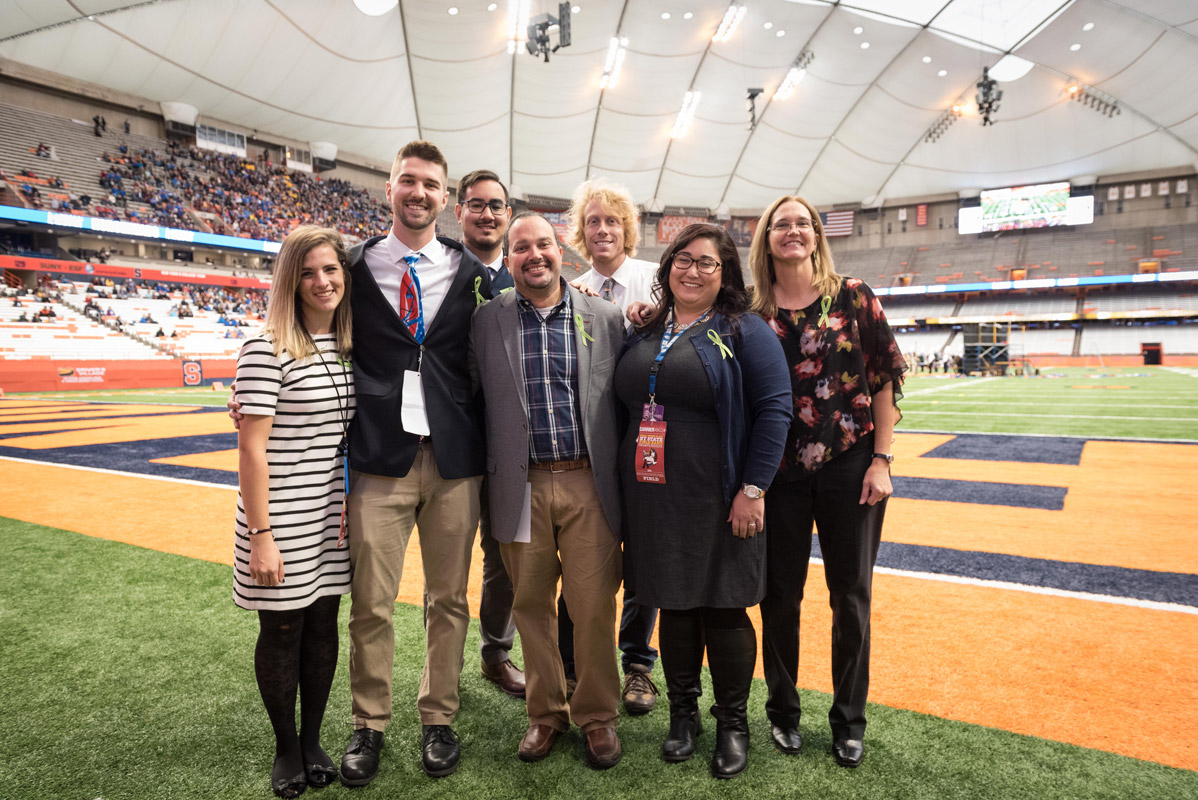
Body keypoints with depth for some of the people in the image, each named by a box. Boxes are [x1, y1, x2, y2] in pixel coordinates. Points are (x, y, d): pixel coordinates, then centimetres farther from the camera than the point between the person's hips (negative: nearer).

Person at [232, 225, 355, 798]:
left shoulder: (349, 347, 5)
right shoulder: (268, 350, -14)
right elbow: (252, 449, -15)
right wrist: (259, 535, -16)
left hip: (335, 514, 6)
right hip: (283, 519, -5)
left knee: (323, 626, 14)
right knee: (282, 631, 10)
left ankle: (313, 741, 34)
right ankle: (286, 750, 31)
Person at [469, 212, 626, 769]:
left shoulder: (605, 317, 4)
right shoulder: (487, 321, 5)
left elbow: (624, 401, 5)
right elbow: (473, 398, 7)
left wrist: (622, 480, 3)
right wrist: (486, 478, 3)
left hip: (589, 484, 0)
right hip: (522, 487, 1)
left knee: (594, 606, 4)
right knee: (531, 606, 11)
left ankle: (597, 714, 25)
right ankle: (545, 713, 30)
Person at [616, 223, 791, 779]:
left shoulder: (744, 331, -3)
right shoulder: (644, 333, 11)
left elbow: (774, 408, -10)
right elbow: (626, 406, 16)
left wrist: (753, 489, -15)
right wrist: (627, 482, 10)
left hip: (717, 502, -4)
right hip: (653, 501, 4)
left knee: (723, 608, 7)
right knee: (673, 606, 14)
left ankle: (732, 723, 27)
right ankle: (682, 714, 32)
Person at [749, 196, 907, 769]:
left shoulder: (853, 296, 0)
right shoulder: (752, 312, 2)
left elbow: (884, 377, -1)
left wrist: (881, 459, -6)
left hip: (850, 465, 0)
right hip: (780, 470, 1)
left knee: (851, 595, 9)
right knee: (780, 594, 9)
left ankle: (849, 720, 28)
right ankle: (782, 711, 30)